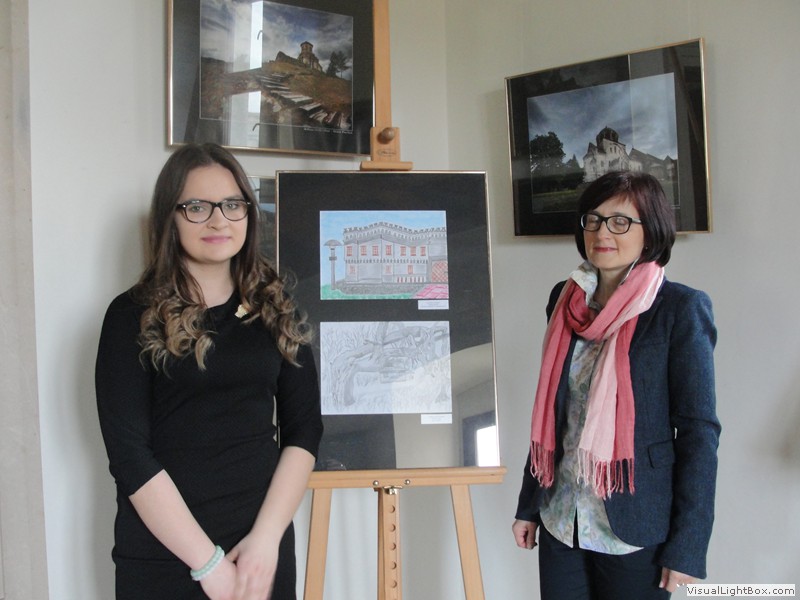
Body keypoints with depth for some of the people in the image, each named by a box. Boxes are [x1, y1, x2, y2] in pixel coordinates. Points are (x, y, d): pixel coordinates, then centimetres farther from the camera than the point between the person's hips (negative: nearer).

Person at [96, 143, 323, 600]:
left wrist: (267, 537, -11)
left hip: (264, 547, 3)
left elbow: (304, 428, 0)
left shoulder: (276, 308, 3)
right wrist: (209, 562, -14)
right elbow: (128, 453, -10)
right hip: (163, 556, -2)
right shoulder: (134, 317, -5)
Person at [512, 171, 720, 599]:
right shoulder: (566, 300, 4)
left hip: (636, 531, -4)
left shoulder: (681, 309, -10)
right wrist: (528, 504, 11)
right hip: (561, 521, 4)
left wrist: (688, 546, -12)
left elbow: (699, 430, -10)